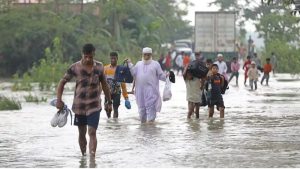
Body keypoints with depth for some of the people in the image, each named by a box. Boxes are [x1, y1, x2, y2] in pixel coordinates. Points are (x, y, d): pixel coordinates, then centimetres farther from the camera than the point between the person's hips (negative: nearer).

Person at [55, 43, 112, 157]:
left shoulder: (99, 67, -1)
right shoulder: (75, 68, -7)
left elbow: (104, 84, 12)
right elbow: (62, 82, 0)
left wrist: (109, 102, 16)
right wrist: (59, 100, -11)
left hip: (94, 106, 0)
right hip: (79, 105, 0)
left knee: (92, 132, -11)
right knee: (82, 133, 11)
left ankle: (92, 157, -15)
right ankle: (83, 156, 25)